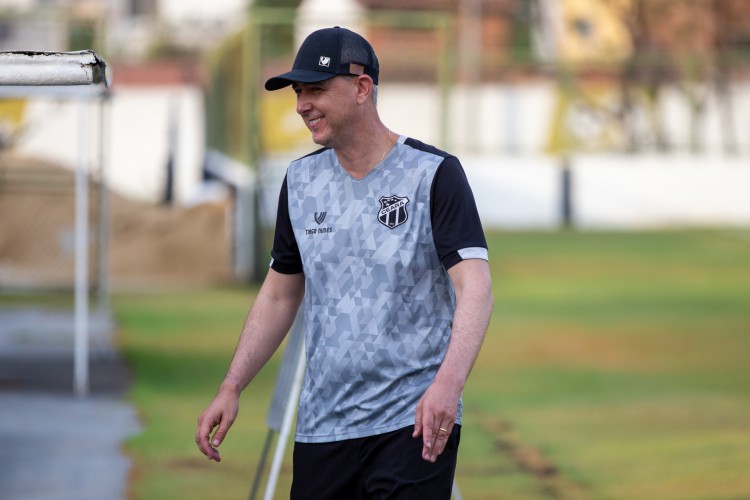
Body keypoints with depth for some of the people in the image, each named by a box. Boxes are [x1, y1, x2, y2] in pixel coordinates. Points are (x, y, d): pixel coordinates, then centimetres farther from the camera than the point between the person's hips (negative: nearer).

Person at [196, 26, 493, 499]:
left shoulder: (434, 173, -7)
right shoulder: (301, 180, 11)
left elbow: (475, 288, -17)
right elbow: (280, 295, 20)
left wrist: (448, 381, -34)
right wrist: (232, 388, 10)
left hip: (414, 424, -5)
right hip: (322, 426, 5)